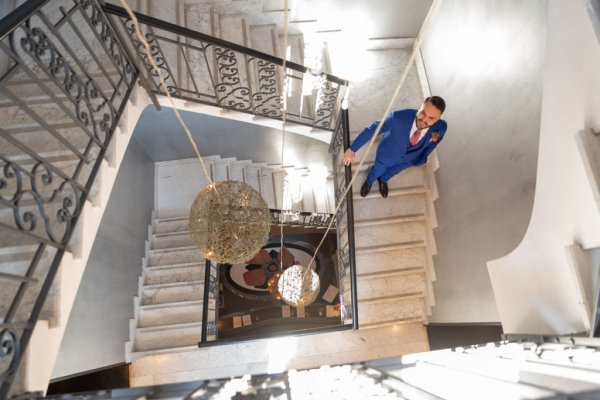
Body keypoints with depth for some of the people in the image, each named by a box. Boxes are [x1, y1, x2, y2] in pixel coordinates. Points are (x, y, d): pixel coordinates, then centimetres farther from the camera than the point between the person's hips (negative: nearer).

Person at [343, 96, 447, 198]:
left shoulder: (440, 127, -34)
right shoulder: (399, 117, -43)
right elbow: (372, 130, -29)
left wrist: (422, 158, 5)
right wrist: (352, 149, -22)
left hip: (409, 158, 3)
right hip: (388, 152, -2)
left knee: (392, 172, 32)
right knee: (378, 171, 26)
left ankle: (383, 180, 68)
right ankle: (369, 181, 63)